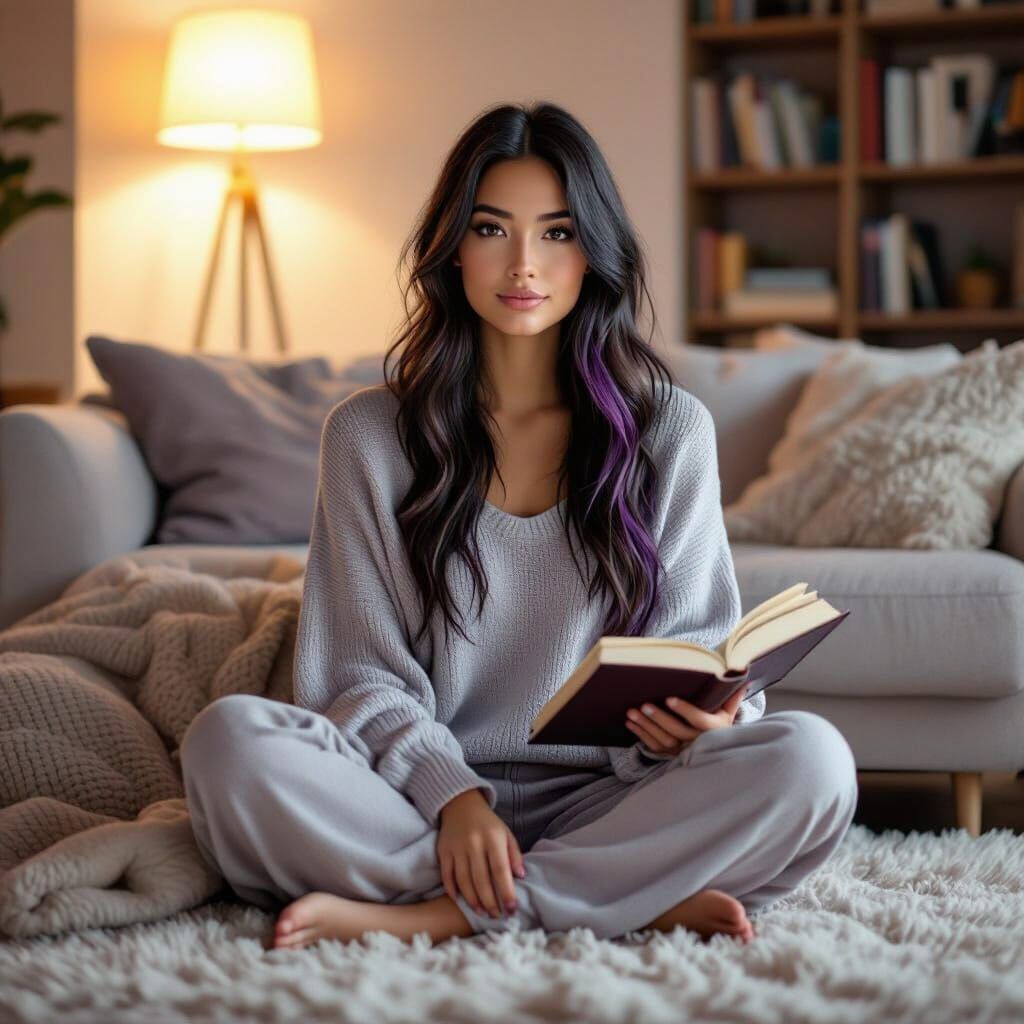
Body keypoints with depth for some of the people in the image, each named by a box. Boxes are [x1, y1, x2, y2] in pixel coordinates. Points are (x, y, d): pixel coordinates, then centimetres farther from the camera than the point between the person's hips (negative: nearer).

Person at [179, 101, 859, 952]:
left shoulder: (672, 429, 8)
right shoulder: (368, 435, 6)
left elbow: (700, 651, 7)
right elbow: (361, 674, 2)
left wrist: (699, 718, -18)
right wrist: (452, 792, -17)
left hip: (604, 799, 1)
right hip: (422, 798, 0)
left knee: (809, 758, -28)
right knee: (229, 737, -29)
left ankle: (432, 916, -25)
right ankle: (639, 897, -25)